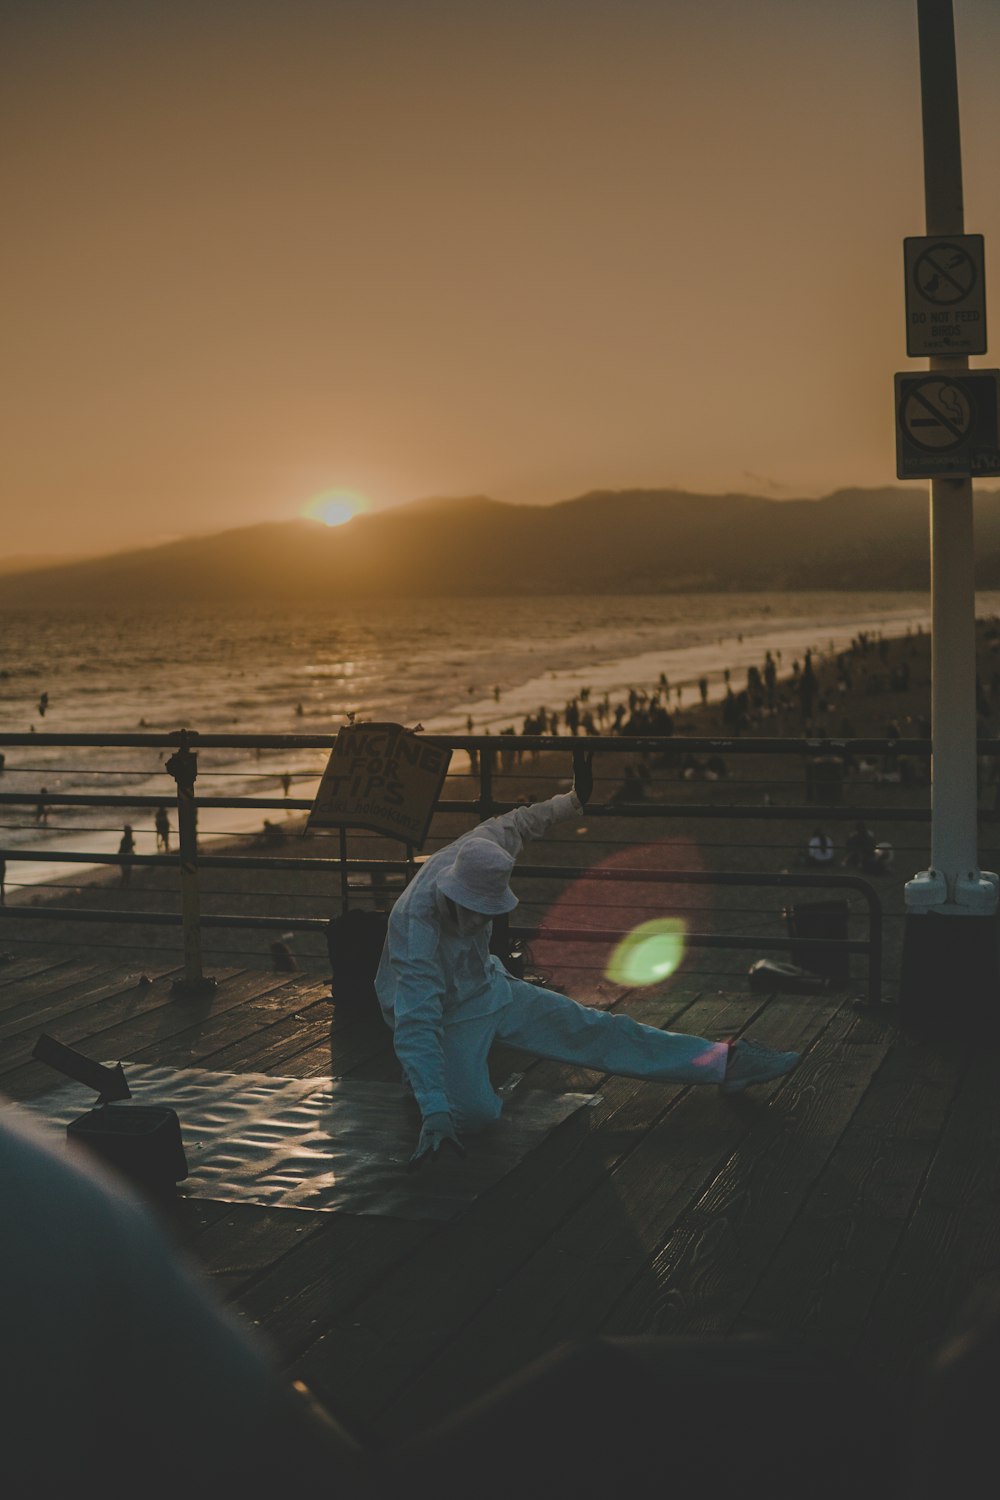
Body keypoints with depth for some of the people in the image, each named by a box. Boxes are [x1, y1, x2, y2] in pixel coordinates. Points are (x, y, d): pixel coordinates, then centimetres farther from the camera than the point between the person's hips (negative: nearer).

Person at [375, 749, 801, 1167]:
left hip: (490, 988, 7)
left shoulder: (475, 852, -20)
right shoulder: (416, 928, -39)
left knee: (594, 1030, 0)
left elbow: (511, 825, 5)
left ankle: (724, 1062, 6)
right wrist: (435, 1115, -51)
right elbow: (416, 1026, -44)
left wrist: (573, 801, 11)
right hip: (443, 1016, -6)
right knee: (474, 1112, -28)